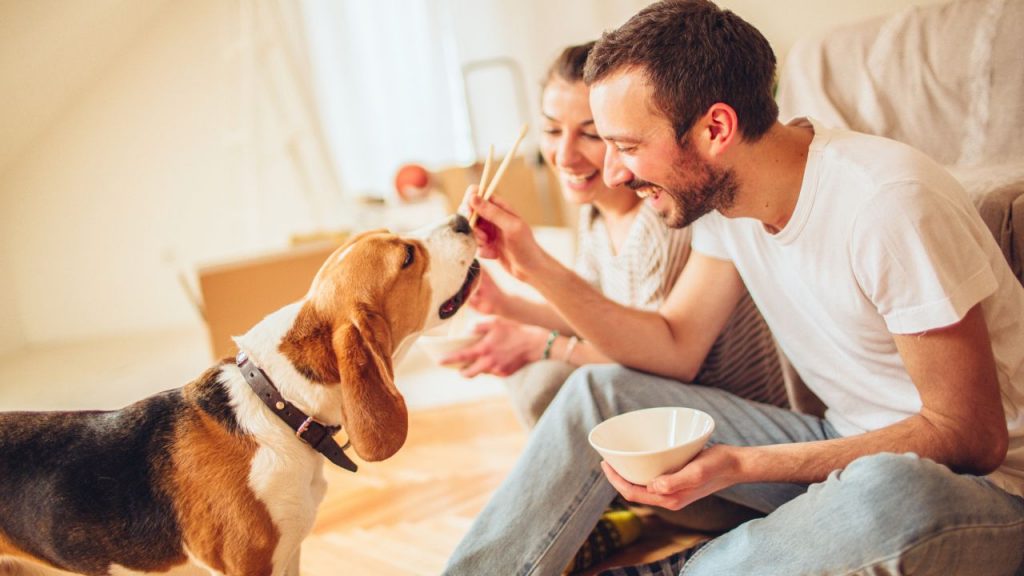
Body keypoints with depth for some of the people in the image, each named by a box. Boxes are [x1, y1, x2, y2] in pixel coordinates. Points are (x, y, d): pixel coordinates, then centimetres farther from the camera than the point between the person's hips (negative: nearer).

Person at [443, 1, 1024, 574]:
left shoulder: (886, 202, -27)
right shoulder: (717, 194, -3)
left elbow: (972, 437, -23)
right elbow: (676, 349, 5)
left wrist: (743, 465, -29)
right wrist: (535, 265, -6)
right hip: (847, 444, 7)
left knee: (891, 490, -41)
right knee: (598, 392, -2)